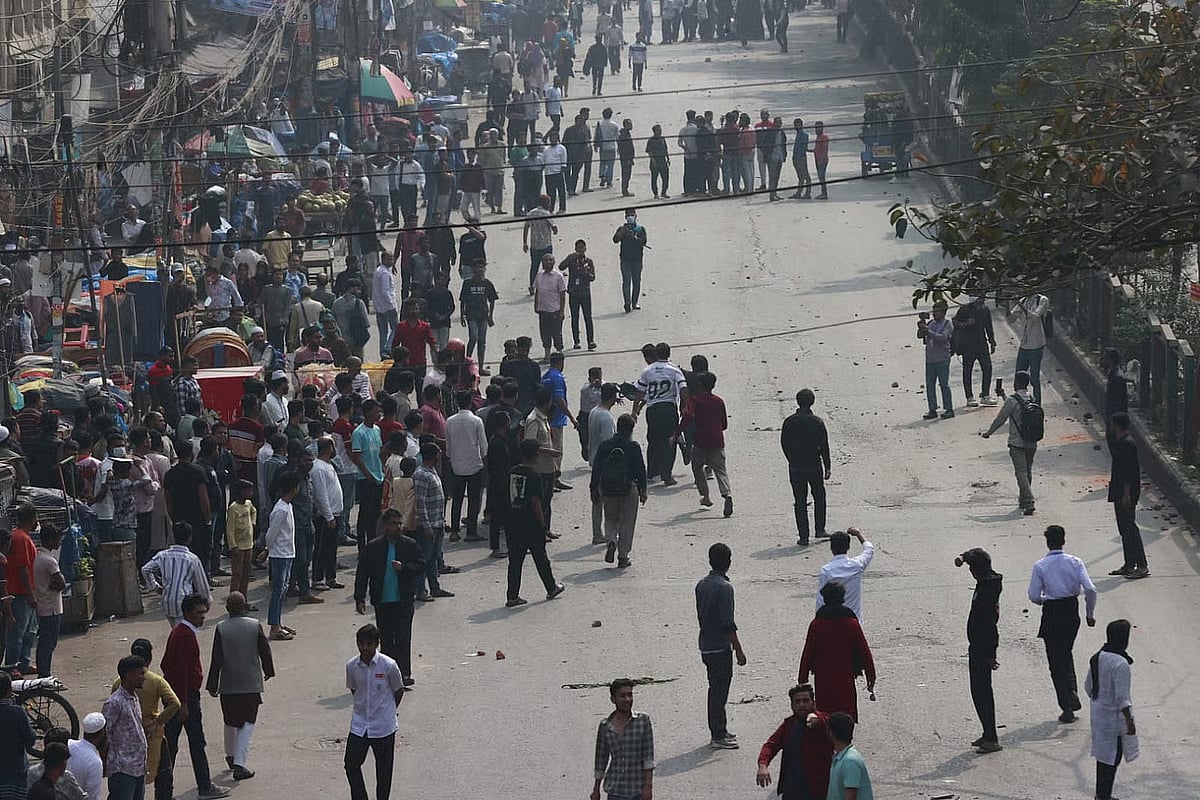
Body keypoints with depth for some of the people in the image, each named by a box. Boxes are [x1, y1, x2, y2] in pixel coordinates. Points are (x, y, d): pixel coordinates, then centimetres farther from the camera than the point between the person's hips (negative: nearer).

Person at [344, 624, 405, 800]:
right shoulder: (351, 666, -6)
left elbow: (398, 691, 0)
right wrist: (364, 706, 11)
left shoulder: (389, 665, -15)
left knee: (384, 770, 7)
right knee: (351, 764, 2)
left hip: (383, 726, -3)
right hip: (359, 725, 3)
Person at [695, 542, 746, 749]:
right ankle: (718, 736, 1)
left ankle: (719, 732, 23)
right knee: (720, 691, -3)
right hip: (720, 647, -8)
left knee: (716, 688, 16)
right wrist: (738, 650, -15)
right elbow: (728, 623, -20)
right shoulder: (724, 587, -18)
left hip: (706, 645, 8)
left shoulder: (702, 585, 7)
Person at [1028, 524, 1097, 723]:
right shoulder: (1074, 562, -5)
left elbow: (1034, 596, -10)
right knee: (1066, 653, 27)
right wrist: (1090, 613, 0)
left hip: (1052, 614, -3)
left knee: (1056, 661, 6)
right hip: (1072, 611, 3)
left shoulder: (1040, 566, -10)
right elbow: (1090, 589, -12)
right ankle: (1072, 691, 11)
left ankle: (1067, 708, 5)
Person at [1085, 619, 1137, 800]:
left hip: (1098, 712, 8)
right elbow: (1122, 698, -23)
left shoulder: (1097, 658, 1)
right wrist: (1130, 722, -17)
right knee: (1111, 758, 2)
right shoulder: (1120, 664, -24)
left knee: (1104, 755, 18)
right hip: (1114, 717, -8)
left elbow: (1088, 687, 12)